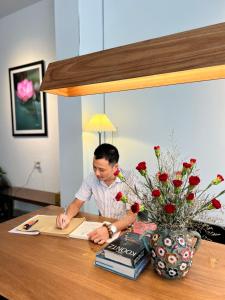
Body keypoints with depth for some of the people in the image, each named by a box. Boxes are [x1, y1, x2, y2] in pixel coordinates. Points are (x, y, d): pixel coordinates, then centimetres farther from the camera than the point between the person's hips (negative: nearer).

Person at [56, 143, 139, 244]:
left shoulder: (129, 179, -20)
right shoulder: (91, 178, -7)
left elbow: (131, 215, -24)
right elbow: (77, 203, 2)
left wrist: (110, 230, -40)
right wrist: (67, 216, -19)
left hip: (125, 229, -3)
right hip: (102, 226, 4)